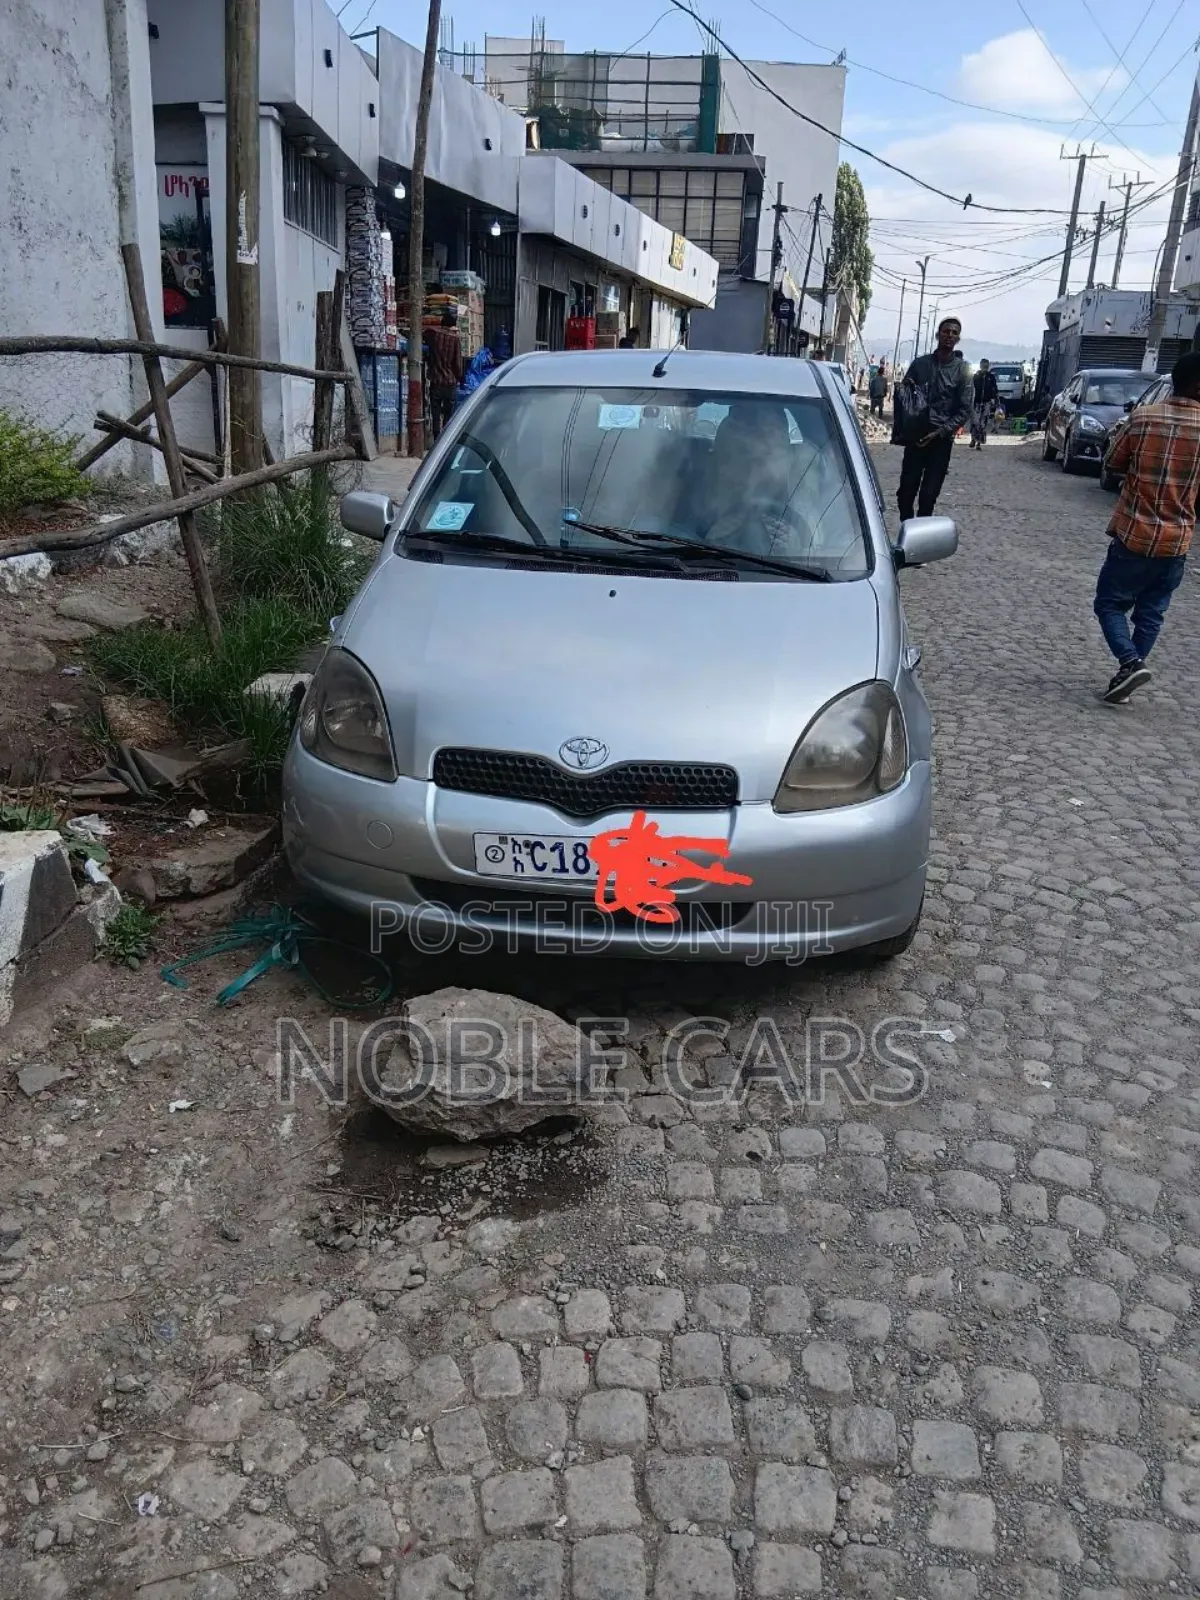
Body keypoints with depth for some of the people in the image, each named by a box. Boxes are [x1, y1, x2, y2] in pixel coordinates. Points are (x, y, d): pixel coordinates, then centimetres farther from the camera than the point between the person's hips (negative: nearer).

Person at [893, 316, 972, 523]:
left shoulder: (962, 370, 2)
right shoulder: (920, 363, 6)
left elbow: (964, 409, -2)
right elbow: (901, 397, 8)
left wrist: (940, 432, -14)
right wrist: (898, 430, -2)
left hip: (941, 440, -1)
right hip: (915, 437, 1)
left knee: (928, 495, -2)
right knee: (906, 491, 1)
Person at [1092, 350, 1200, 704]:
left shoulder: (1143, 417, -8)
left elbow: (1111, 464, 4)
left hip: (1134, 534, -2)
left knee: (1109, 603, 9)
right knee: (1150, 614, 14)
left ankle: (1131, 662, -11)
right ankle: (1128, 673, 14)